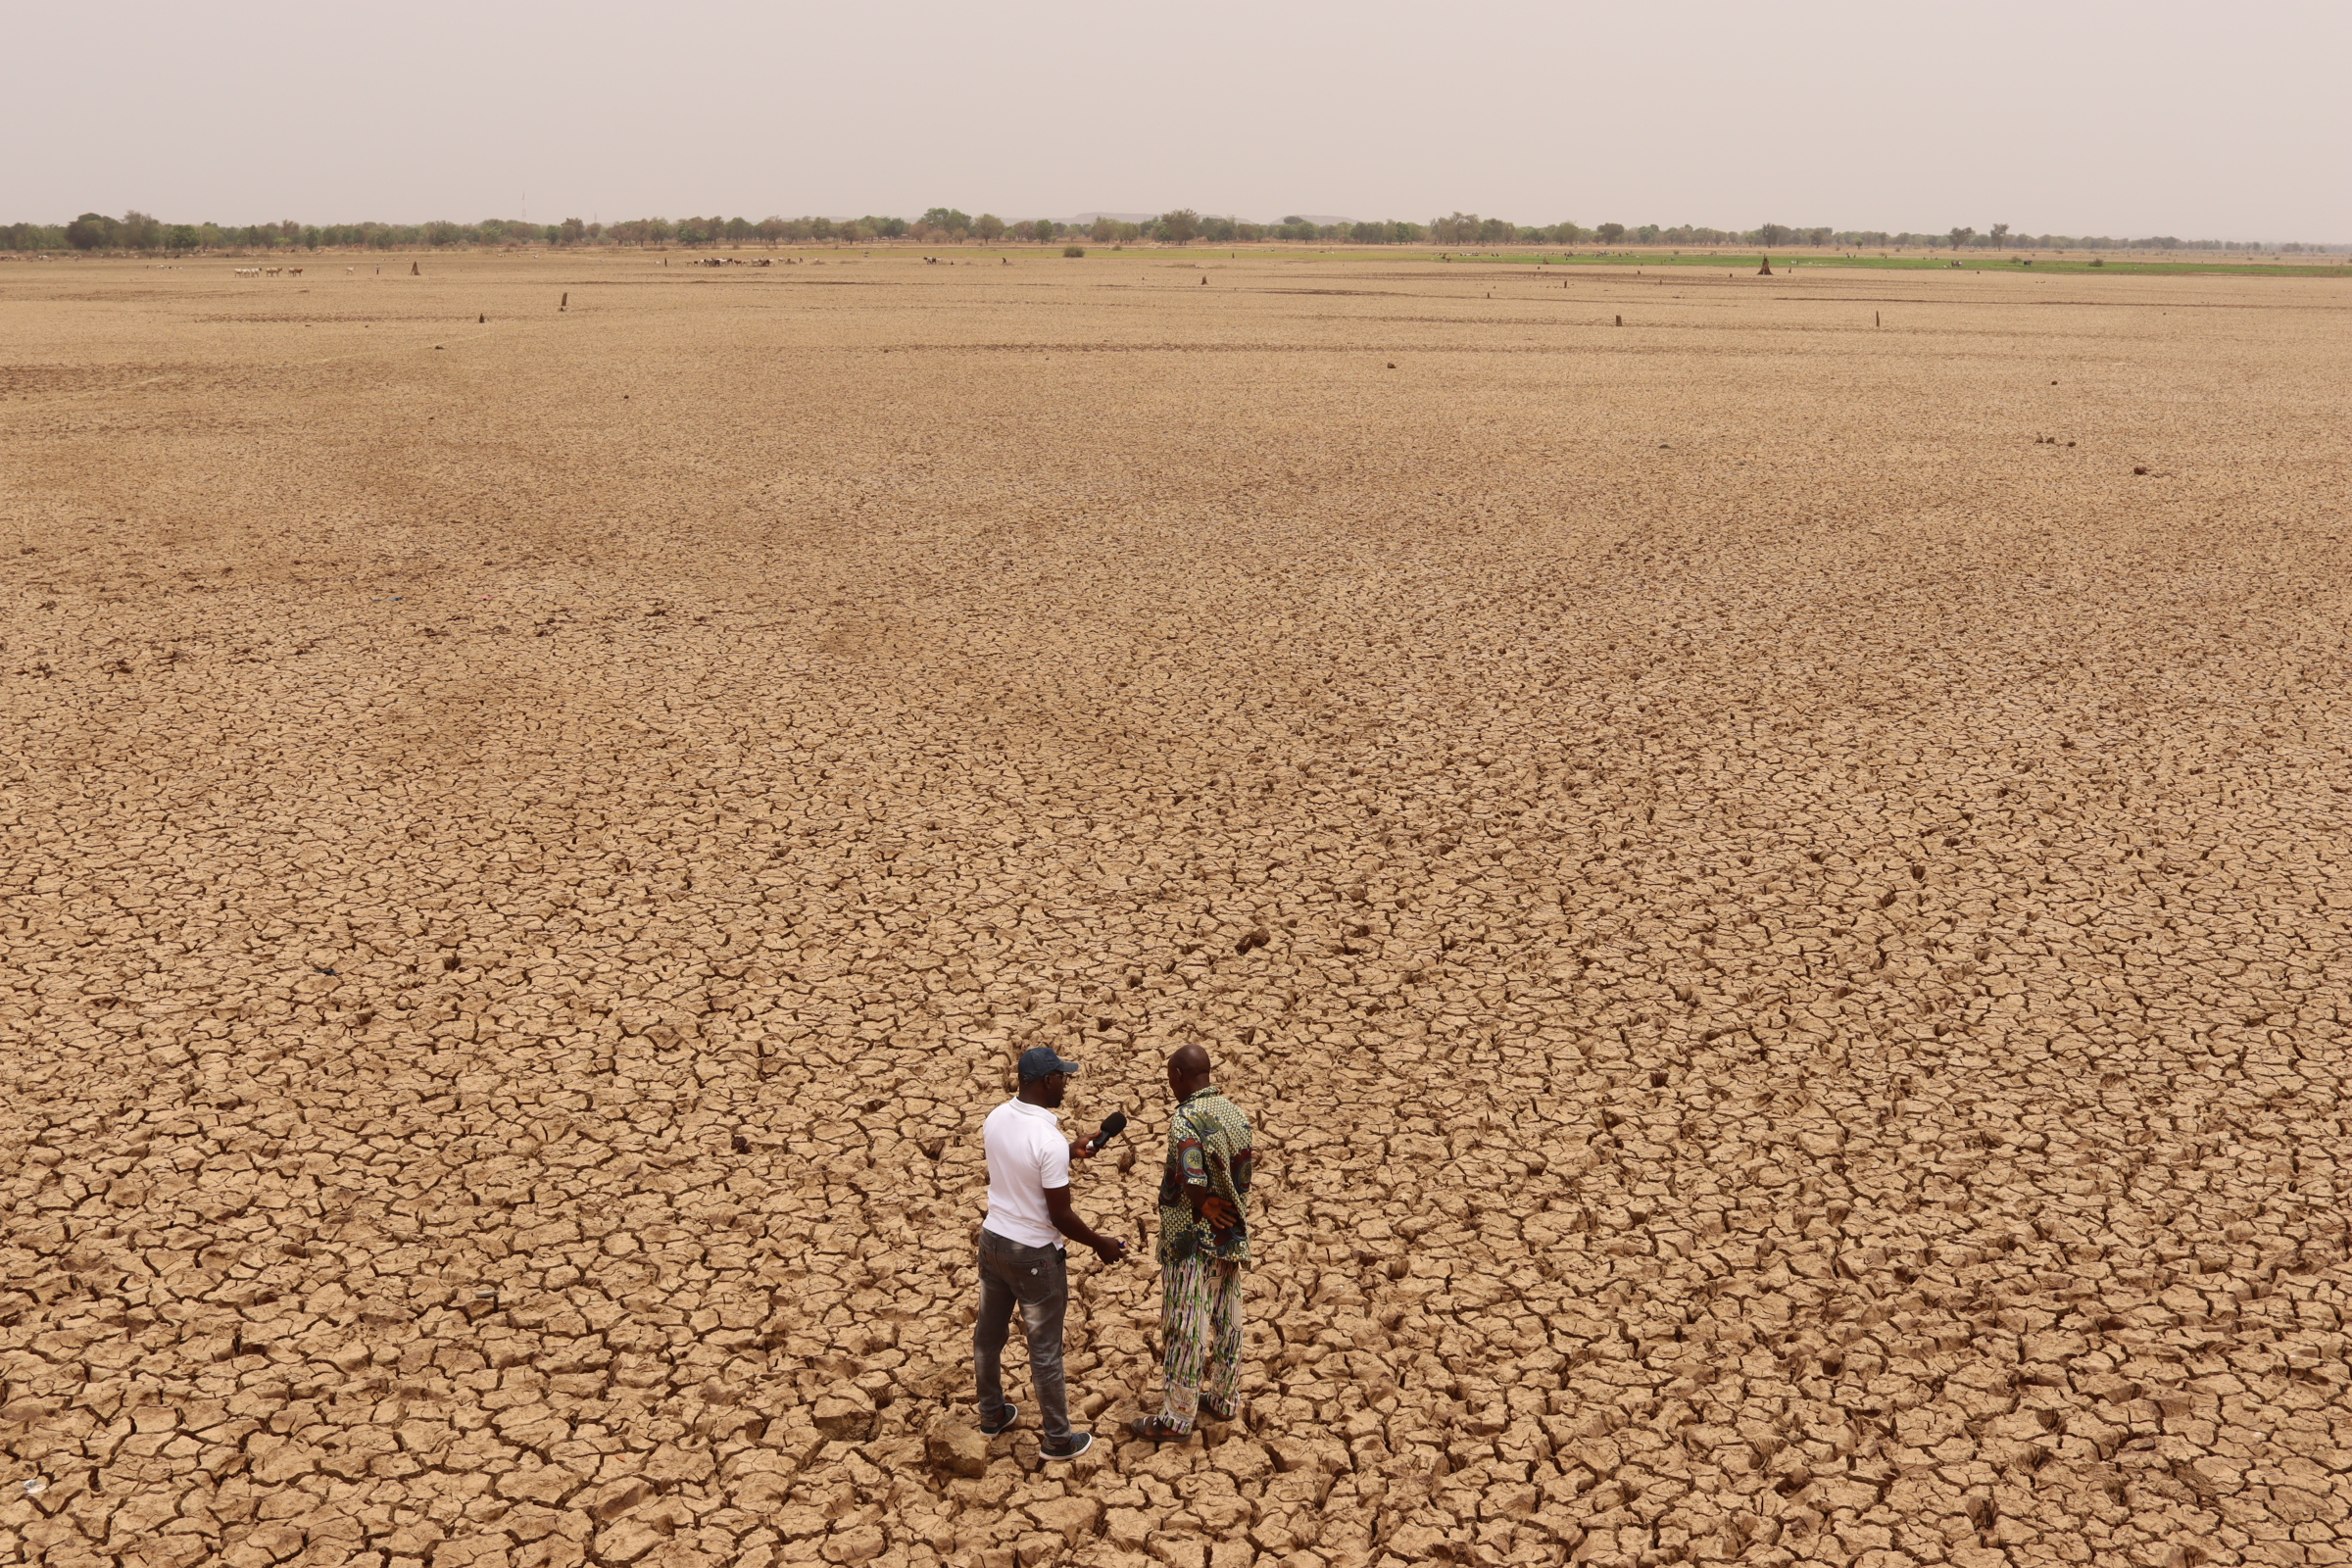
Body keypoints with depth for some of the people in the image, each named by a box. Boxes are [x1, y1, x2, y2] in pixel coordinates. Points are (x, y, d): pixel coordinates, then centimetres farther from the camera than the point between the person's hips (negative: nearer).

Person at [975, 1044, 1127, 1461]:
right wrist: (1100, 1244, -6)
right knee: (1044, 1349, 8)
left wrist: (1068, 1154, 15)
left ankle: (992, 1414, 41)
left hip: (992, 1239, 7)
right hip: (1034, 1254, -7)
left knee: (989, 1333, 22)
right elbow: (1061, 1217, -21)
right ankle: (1057, 1439, 22)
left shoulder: (996, 1118, -5)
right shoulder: (1050, 1141, -28)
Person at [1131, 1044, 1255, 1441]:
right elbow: (1243, 1174, 5)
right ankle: (1224, 1399, 31)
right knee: (1225, 1319, 18)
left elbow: (1192, 1181, -30)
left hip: (1191, 1240, -8)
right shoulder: (1236, 1114, 3)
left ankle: (1176, 1416, 11)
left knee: (1186, 1328, 2)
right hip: (1231, 1238, 8)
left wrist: (1201, 1208, -13)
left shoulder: (1184, 1119, -21)